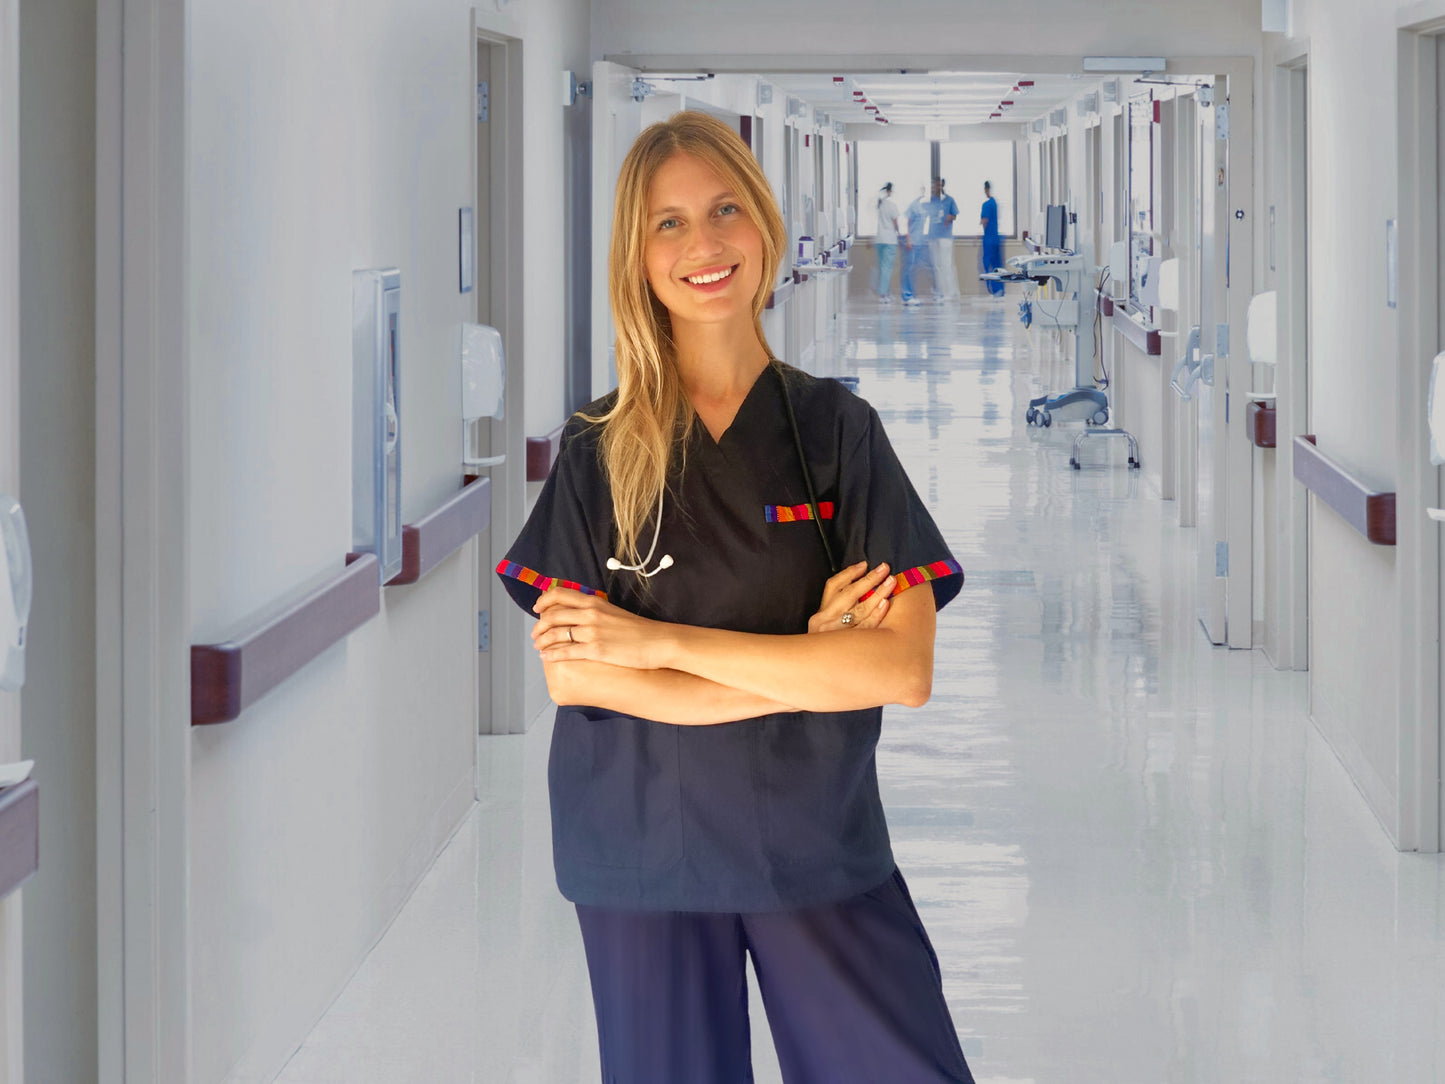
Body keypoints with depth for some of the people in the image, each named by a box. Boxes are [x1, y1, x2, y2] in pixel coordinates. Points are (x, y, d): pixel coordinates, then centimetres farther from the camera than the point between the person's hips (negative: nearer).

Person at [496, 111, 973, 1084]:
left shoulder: (836, 428, 0)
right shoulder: (599, 449, 1)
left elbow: (904, 669, -11)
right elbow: (570, 674, -8)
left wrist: (662, 642, -14)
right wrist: (803, 666, -14)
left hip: (819, 846, 0)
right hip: (641, 846, 0)